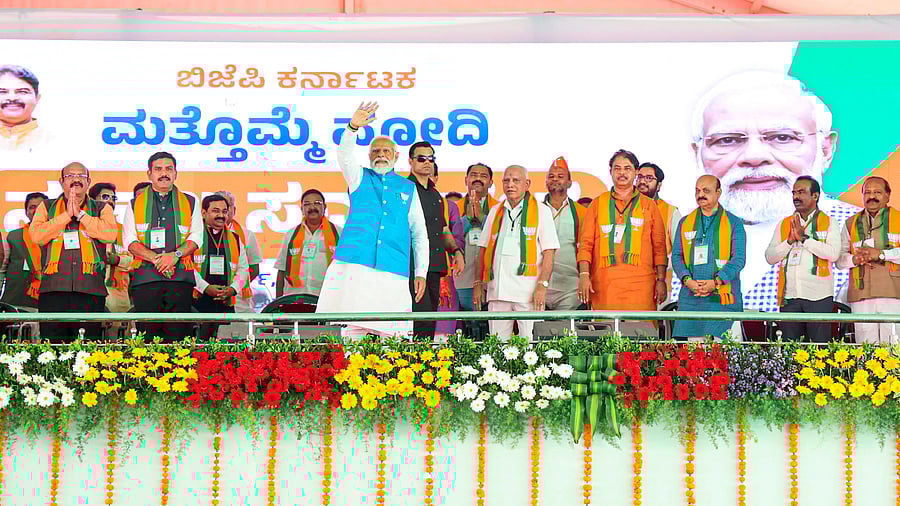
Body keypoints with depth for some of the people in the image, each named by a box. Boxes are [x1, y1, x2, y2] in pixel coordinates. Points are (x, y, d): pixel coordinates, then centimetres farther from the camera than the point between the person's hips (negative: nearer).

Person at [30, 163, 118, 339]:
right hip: (53, 289, 0)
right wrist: (67, 214, 0)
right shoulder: (47, 207, 18)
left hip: (90, 290, 0)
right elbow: (37, 235, 0)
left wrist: (80, 214, -1)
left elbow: (110, 234, -4)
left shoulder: (102, 209, 16)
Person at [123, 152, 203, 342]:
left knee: (178, 333, -6)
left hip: (180, 277, 0)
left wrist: (175, 255, -11)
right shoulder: (135, 204, 14)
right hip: (146, 276, 0)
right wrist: (156, 258, -11)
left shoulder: (190, 203, 17)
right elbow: (129, 240, 4)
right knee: (147, 335, -5)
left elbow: (196, 237, 7)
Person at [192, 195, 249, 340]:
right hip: (197, 300, -4)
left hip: (225, 301, 5)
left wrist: (233, 288, 1)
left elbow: (243, 268, 20)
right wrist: (205, 287, -13)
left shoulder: (235, 239, 19)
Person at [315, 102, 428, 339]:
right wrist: (353, 128, -24)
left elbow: (419, 234, 21)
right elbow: (344, 156, -4)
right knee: (353, 328, -9)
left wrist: (420, 273, 11)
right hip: (355, 264, -1)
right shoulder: (359, 178, 18)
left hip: (394, 272, 1)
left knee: (393, 335, -6)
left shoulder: (408, 188, 21)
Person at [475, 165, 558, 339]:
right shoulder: (495, 212, 18)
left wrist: (542, 285, -12)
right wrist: (478, 283, 12)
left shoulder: (541, 211, 4)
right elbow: (483, 249, 20)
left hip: (527, 290, -4)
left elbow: (549, 252, -2)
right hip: (497, 290, 4)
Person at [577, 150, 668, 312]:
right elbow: (586, 243, 9)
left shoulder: (649, 206, 13)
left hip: (640, 284, 0)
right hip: (604, 284, 0)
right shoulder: (597, 204, 13)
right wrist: (584, 275, -4)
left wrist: (661, 279, 4)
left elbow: (659, 246, 12)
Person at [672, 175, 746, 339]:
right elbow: (676, 256, 10)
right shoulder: (685, 222, 15)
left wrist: (716, 282, -16)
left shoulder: (734, 223, 6)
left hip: (722, 298, -3)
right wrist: (687, 280, -9)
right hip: (690, 297, 3)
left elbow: (738, 258, -2)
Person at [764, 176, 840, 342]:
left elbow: (833, 253, -12)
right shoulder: (784, 224, 15)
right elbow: (770, 257, 8)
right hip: (789, 296, 3)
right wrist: (790, 240, -7)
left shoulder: (829, 223, 4)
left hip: (818, 296, -3)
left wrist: (804, 238, -11)